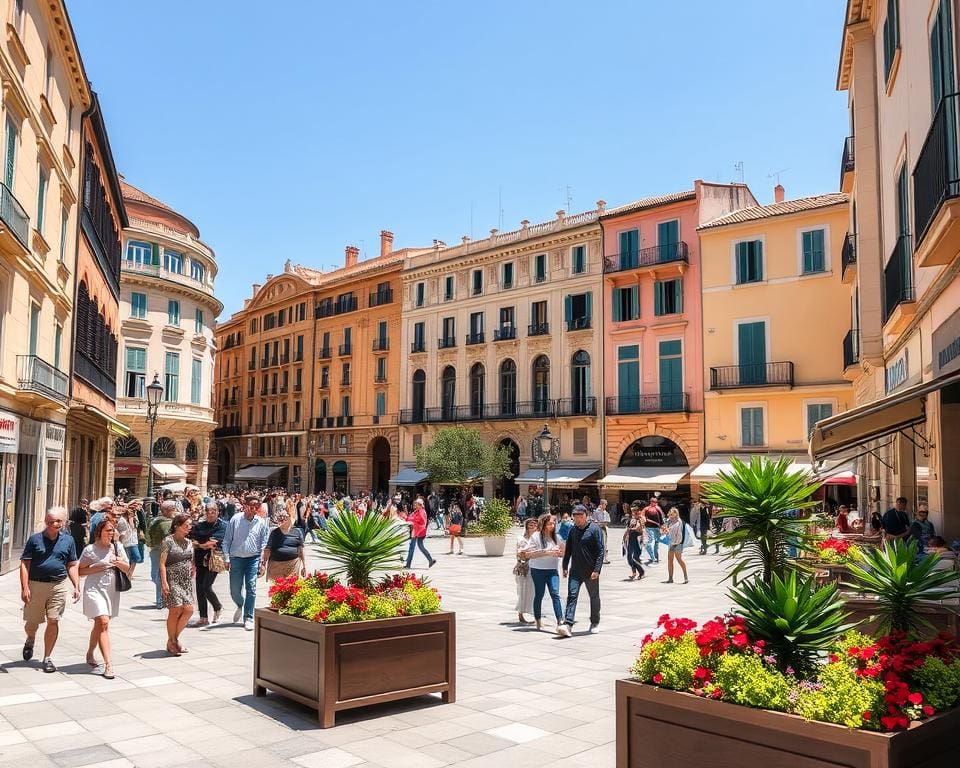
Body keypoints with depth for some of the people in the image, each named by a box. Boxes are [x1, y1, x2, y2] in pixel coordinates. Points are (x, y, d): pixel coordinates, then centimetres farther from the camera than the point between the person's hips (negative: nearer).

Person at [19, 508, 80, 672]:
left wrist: (77, 586, 2)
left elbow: (72, 566, 10)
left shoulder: (68, 540, 4)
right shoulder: (35, 539, -2)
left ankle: (47, 658, 12)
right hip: (36, 585, -1)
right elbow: (25, 564, -4)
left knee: (53, 622, -1)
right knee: (32, 622, 10)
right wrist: (25, 588, -12)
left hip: (59, 586, 1)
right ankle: (30, 640, 45)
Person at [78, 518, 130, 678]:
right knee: (104, 623, -16)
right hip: (95, 588, -5)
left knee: (99, 625, 17)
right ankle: (108, 664, -18)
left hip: (112, 590, 5)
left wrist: (117, 562, -12)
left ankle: (90, 654, 39)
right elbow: (80, 571, -1)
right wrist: (97, 568, -14)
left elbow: (127, 569, 7)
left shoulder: (117, 547, 6)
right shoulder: (90, 549, -4)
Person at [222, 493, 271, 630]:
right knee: (235, 589, 5)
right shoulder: (235, 519, -3)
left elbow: (264, 544, 3)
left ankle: (248, 618, 5)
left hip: (253, 558, 0)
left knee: (251, 588, -4)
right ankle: (240, 606, 37)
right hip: (236, 558, 0)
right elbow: (227, 540, 1)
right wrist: (227, 558, -3)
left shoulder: (261, 522, 1)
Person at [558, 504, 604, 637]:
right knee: (572, 595, -9)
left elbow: (600, 551, -12)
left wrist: (597, 570, -18)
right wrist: (565, 566, 11)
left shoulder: (594, 529, -9)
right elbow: (568, 550, 16)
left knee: (594, 597, 12)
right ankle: (567, 624, -17)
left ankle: (595, 623, 29)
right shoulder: (573, 530, 8)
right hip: (575, 571, 4)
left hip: (591, 571, -4)